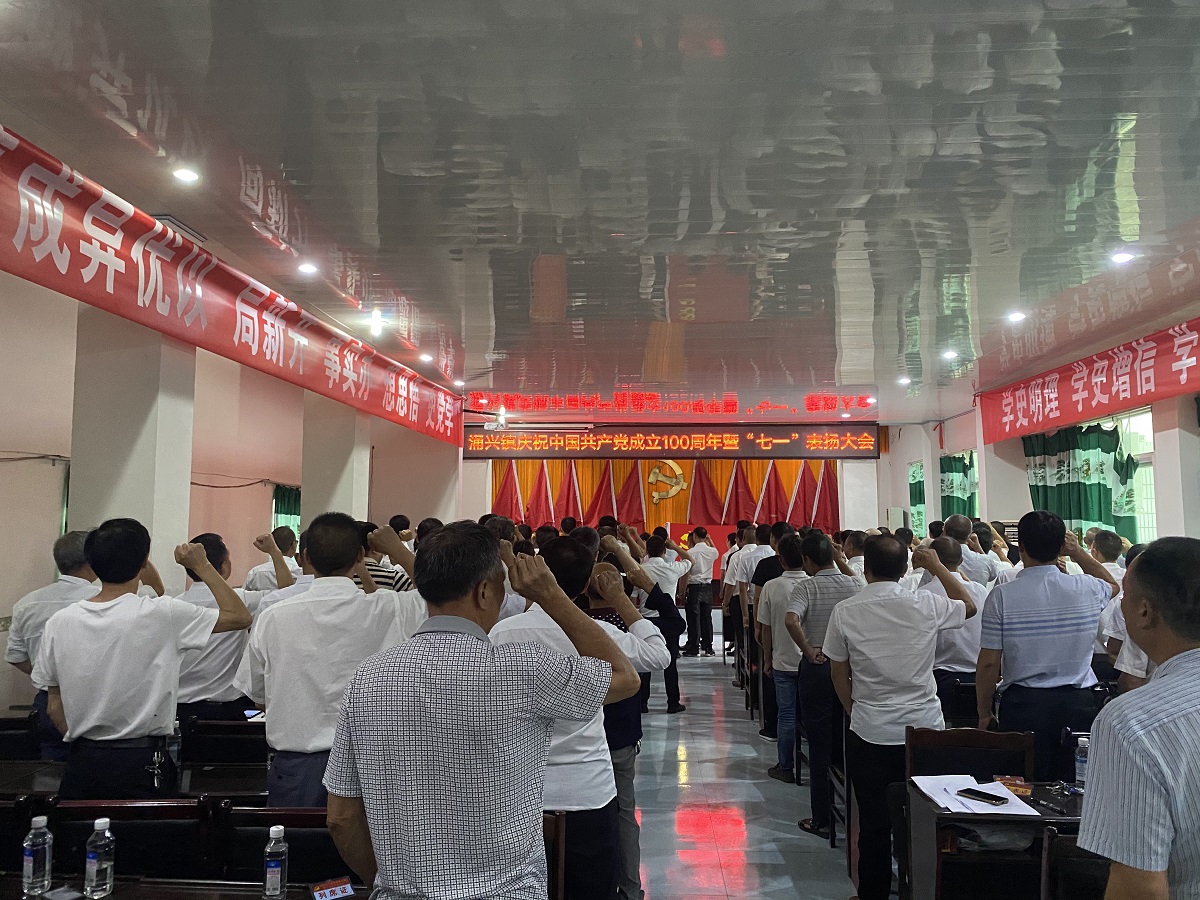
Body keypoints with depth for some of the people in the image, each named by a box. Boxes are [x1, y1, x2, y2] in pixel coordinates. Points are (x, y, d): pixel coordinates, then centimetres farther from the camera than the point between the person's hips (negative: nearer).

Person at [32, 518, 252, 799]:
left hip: (81, 764, 4)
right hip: (143, 763, -4)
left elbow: (54, 706, 7)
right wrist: (202, 566, 0)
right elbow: (240, 617, -7)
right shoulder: (163, 615, -14)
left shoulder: (60, 622, -2)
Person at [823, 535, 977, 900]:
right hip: (925, 731, 1)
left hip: (869, 733, -1)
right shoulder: (926, 604, -9)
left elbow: (839, 673, 2)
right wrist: (937, 566, 18)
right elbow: (969, 607, 13)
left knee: (874, 822, 11)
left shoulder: (844, 612, -10)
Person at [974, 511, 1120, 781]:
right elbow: (1113, 585, 24)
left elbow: (989, 663, -10)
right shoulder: (1088, 589, -4)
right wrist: (1079, 553, 18)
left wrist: (984, 714, 2)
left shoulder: (1002, 595, -12)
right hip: (1079, 702, 3)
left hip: (1023, 702, -2)